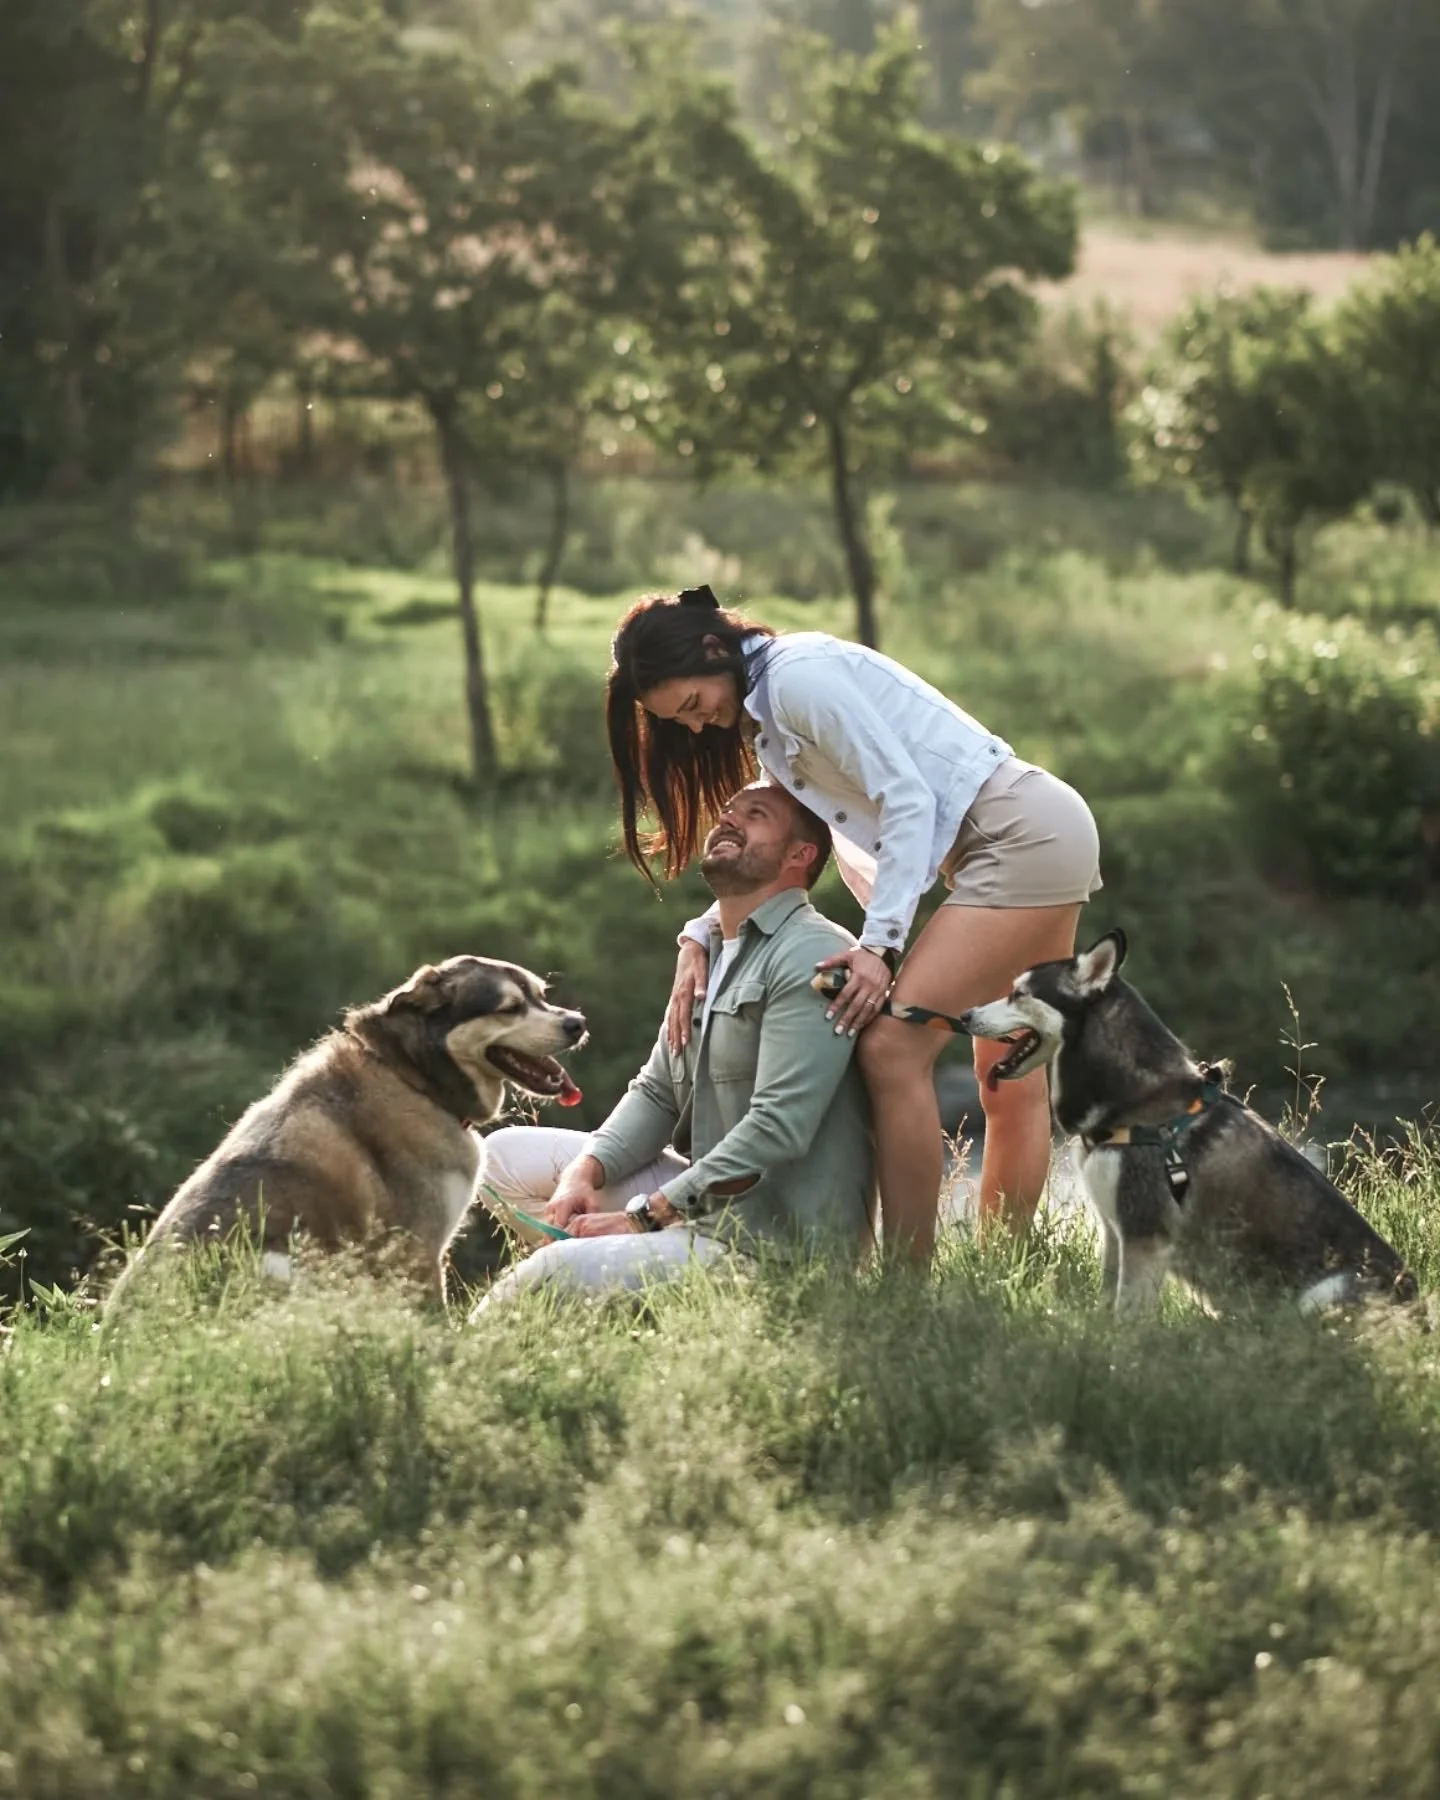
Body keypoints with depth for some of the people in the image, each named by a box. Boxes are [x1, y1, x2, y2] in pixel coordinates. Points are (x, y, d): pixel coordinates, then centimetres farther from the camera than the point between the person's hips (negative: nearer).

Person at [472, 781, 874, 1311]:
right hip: (702, 1201, 10)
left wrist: (644, 1216, -20)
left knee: (554, 1272, -26)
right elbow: (656, 1093, 16)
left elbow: (778, 1127, -23)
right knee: (506, 1154, 7)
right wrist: (586, 1169, -5)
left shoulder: (810, 957, -16)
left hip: (772, 1238, -10)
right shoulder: (707, 952, 16)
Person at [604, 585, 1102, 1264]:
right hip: (1037, 844, 11)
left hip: (1025, 835, -11)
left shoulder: (801, 676, -14)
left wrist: (881, 943, -21)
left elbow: (908, 801, -18)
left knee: (893, 1047, -16)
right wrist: (698, 940, 6)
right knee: (1010, 1081, 11)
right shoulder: (766, 716, 17)